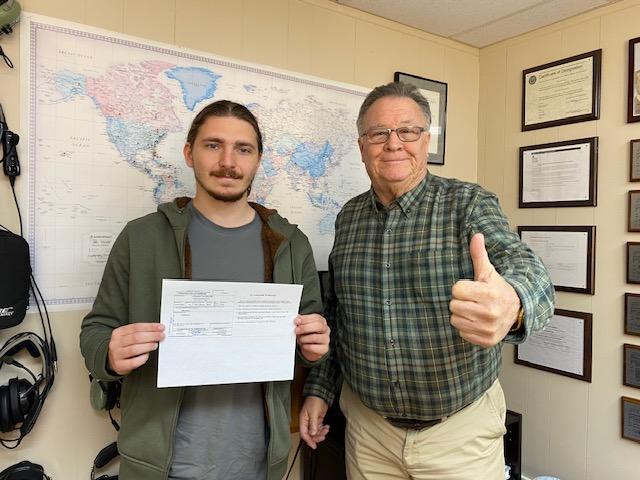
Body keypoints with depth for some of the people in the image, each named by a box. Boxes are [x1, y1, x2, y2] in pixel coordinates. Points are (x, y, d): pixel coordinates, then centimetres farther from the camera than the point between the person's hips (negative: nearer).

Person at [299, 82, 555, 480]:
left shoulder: (470, 205, -11)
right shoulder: (348, 218, 1)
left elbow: (523, 266, -30)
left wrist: (512, 303, -52)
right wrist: (319, 389, 7)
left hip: (462, 427, -3)